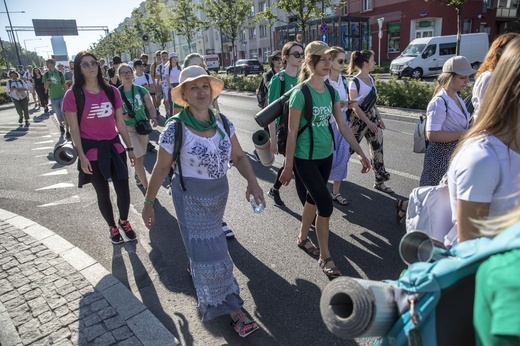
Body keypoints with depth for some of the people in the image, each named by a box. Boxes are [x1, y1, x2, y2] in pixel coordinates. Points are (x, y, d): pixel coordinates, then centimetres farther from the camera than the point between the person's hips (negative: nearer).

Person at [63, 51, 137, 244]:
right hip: (92, 150, -3)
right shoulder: (73, 95, -8)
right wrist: (82, 156, -11)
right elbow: (74, 128, -7)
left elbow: (120, 123, 7)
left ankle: (124, 222, 35)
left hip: (114, 147, 3)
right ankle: (112, 227, 34)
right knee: (103, 193, 11)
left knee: (123, 190, 7)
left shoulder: (112, 92, 2)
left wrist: (130, 147, 8)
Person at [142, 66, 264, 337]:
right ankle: (232, 310, 16)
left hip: (220, 192, 5)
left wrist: (252, 182, -18)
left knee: (202, 241, 24)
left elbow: (239, 156, -1)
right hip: (190, 197, -5)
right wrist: (148, 203, -3)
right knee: (209, 253, 1)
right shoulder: (175, 129, -20)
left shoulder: (223, 123, -6)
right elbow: (160, 170, -11)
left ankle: (193, 266, 58)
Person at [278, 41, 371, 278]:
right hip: (305, 158, -6)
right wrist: (288, 166, -10)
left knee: (312, 199, 18)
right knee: (326, 205, -6)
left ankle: (303, 238, 41)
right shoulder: (301, 94, -16)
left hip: (326, 155, 7)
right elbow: (292, 132, -13)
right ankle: (325, 257, 11)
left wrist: (359, 152, 1)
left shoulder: (332, 91, 3)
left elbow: (342, 125, 6)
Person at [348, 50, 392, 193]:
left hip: (372, 118, 7)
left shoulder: (371, 79, 9)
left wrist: (379, 118, 12)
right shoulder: (355, 82, -14)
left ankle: (379, 182, 15)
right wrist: (368, 123, -20)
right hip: (359, 119, -7)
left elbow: (372, 102, 15)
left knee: (378, 149, 6)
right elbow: (355, 106, -18)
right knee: (348, 148, 3)